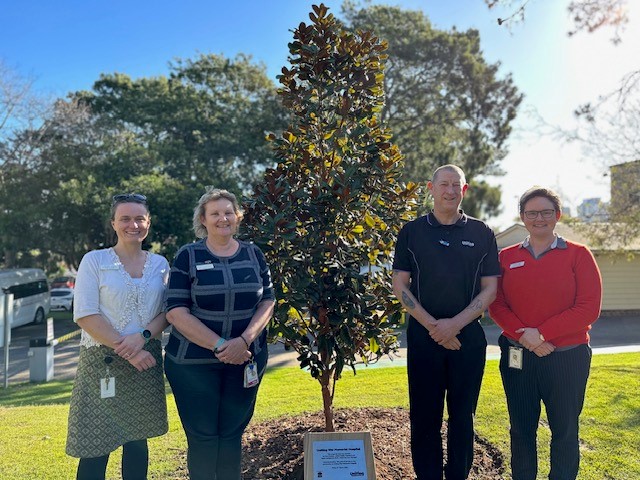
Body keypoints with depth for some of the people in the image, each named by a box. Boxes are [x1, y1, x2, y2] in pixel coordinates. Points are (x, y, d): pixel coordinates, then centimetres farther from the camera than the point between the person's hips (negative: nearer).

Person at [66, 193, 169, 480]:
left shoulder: (160, 264, 8)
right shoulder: (94, 260, -2)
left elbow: (167, 311, 5)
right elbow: (85, 315, -10)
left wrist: (143, 336, -15)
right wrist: (126, 350, -16)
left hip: (146, 360, 3)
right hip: (102, 360, -3)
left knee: (137, 441, 10)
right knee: (95, 445, 1)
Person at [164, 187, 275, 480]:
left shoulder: (253, 254, 5)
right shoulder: (188, 256, -4)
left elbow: (268, 301, 4)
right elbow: (175, 310, -9)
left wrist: (245, 340, -13)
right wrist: (218, 345, -18)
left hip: (245, 360, 2)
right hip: (194, 362, -2)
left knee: (232, 433, 10)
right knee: (202, 435, 4)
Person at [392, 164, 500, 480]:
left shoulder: (481, 234, 5)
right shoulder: (412, 232, 3)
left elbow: (489, 288, 2)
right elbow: (400, 285, -1)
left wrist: (456, 323, -11)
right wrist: (433, 325, -10)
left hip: (468, 335, 1)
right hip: (423, 334, -1)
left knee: (462, 413, 10)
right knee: (424, 414, 5)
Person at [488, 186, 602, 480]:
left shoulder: (578, 255, -1)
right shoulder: (506, 258, 6)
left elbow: (589, 308, -10)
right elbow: (496, 305, 1)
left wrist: (541, 333, -16)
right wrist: (523, 335, -16)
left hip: (567, 357, -2)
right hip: (517, 356, 2)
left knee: (564, 431, 10)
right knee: (521, 429, 13)